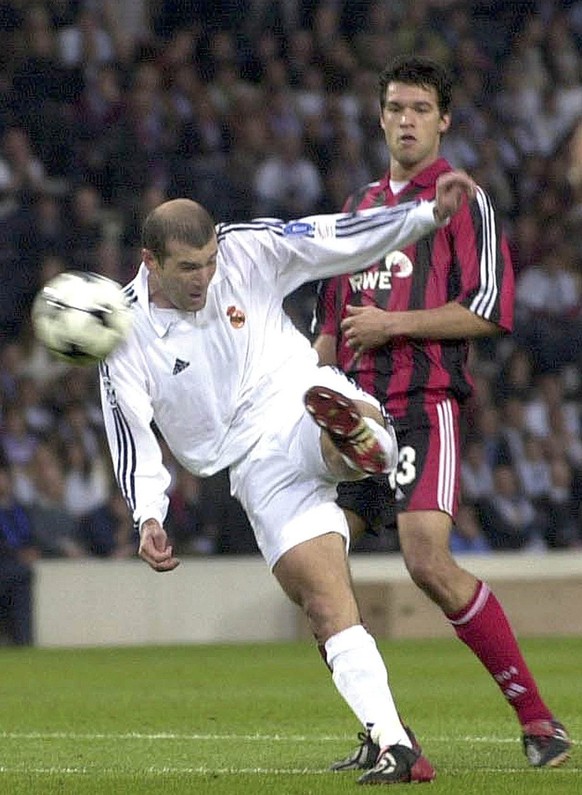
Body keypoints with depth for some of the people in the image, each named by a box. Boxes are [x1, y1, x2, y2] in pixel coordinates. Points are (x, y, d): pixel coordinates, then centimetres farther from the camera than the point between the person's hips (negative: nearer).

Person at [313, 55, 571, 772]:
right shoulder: (360, 205, 21)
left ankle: (537, 719, -10)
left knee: (428, 563, -21)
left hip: (425, 405, -7)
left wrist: (392, 323, -11)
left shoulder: (462, 200, 0)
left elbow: (491, 309, -11)